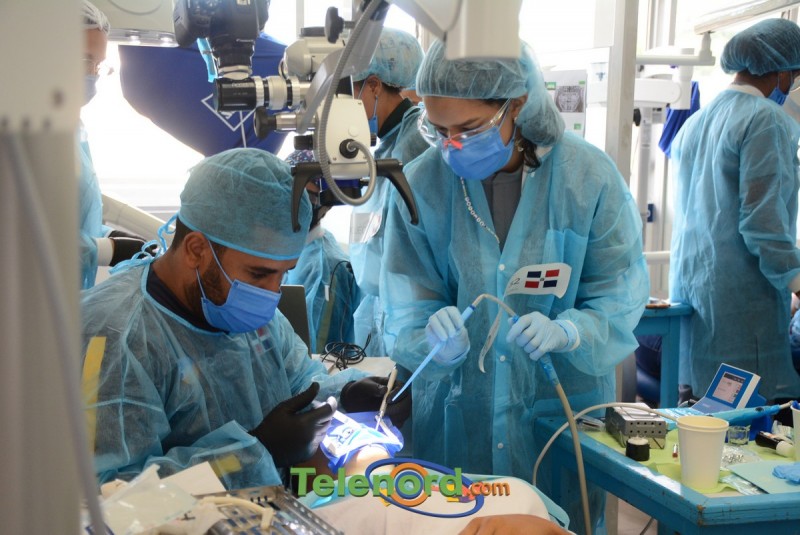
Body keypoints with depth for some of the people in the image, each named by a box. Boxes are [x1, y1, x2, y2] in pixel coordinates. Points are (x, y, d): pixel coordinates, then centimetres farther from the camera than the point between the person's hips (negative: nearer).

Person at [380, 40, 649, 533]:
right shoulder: (422, 184, -9)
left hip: (565, 412, 0)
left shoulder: (589, 176, -12)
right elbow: (407, 302, -7)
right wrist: (437, 340, -28)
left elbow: (620, 293, -8)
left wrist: (567, 331, -27)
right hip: (456, 415, 1)